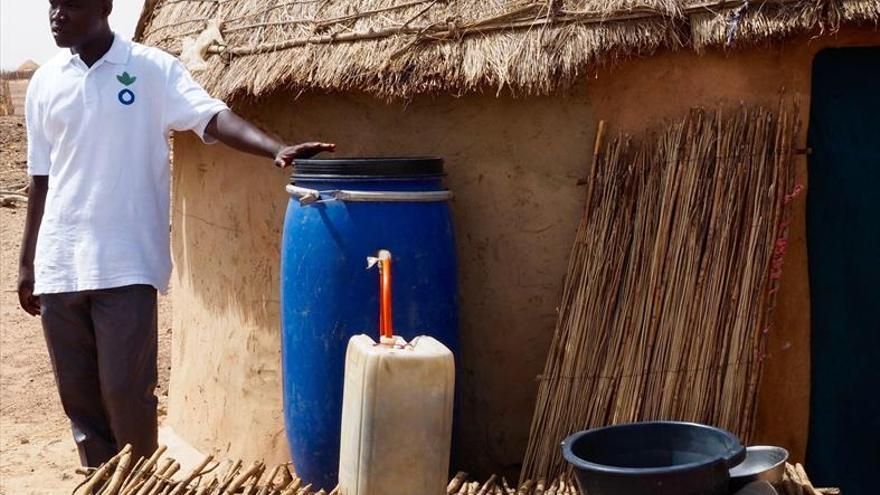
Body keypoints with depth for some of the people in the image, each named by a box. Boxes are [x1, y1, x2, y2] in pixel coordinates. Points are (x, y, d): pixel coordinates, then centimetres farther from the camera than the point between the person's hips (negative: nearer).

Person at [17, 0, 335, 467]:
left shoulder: (152, 69, -3)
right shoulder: (45, 82, 10)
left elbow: (213, 116, -15)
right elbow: (41, 179, 14)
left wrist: (277, 149, -32)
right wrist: (26, 262, 15)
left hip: (125, 263, -4)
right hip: (58, 263, 4)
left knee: (126, 391, -4)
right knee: (77, 394, 9)